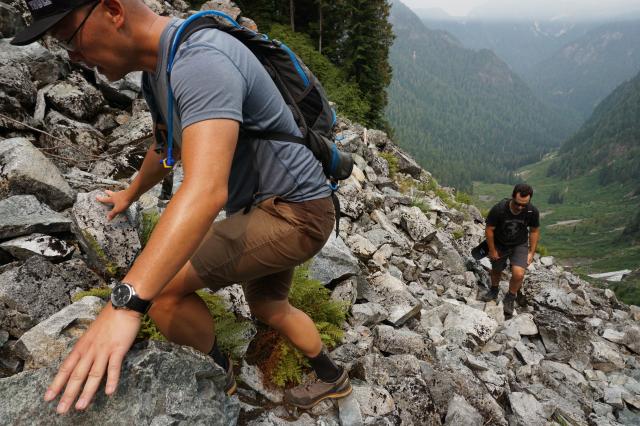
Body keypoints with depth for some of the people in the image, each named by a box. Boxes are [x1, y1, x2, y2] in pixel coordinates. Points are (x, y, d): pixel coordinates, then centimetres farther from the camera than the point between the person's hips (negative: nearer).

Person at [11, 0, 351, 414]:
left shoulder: (199, 61, -27)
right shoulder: (158, 69, 6)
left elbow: (206, 191, -42)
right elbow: (166, 147, 24)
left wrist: (125, 304, -47)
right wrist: (130, 195, 40)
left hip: (294, 213, -10)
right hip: (272, 210, 10)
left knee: (161, 285, -14)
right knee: (268, 307, 25)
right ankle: (333, 377, 49)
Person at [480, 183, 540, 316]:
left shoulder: (532, 212, -23)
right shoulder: (499, 209, -31)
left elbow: (534, 231, -4)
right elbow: (489, 230, -16)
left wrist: (531, 252, -2)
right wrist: (492, 250, -8)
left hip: (520, 245, 0)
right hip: (499, 244, 0)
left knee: (518, 274, -19)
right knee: (496, 270, 20)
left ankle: (510, 298, 10)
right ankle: (494, 290, 52)